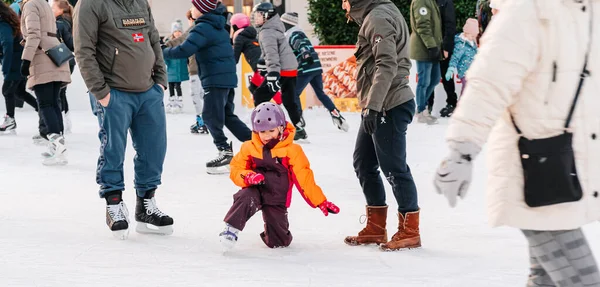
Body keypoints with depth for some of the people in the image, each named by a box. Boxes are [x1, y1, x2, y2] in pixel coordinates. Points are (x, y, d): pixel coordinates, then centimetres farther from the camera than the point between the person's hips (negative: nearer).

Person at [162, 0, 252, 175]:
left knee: (211, 117, -4)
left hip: (216, 80, -10)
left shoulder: (203, 28, -16)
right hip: (227, 78, 10)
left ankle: (226, 154, -6)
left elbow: (184, 50, -24)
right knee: (227, 116, 17)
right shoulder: (218, 26, 15)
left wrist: (163, 53, -11)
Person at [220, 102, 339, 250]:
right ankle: (231, 230, -32)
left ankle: (272, 232, 33)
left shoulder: (291, 151, -7)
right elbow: (235, 170, 2)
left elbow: (304, 178, -6)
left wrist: (321, 202, -11)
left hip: (277, 200, 0)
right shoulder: (249, 148, -1)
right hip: (255, 192, 0)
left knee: (279, 242, -2)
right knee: (246, 199, -38)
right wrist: (247, 177, -22)